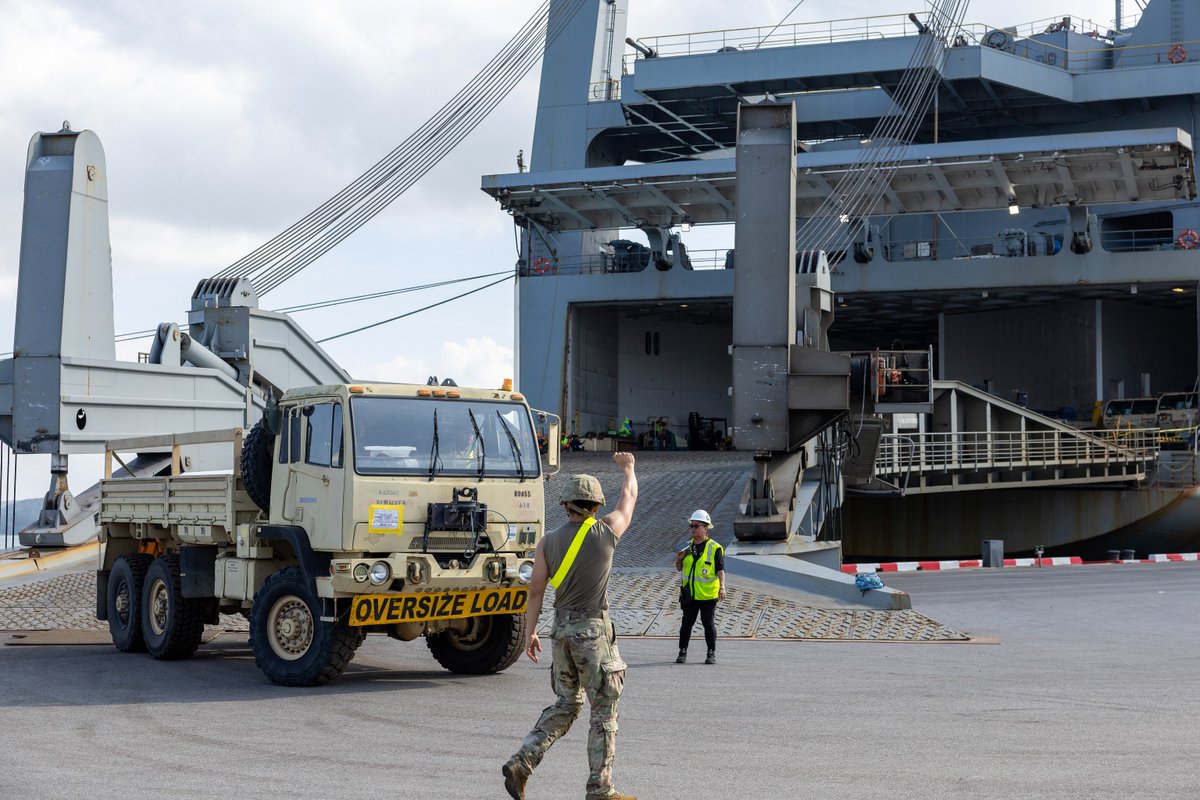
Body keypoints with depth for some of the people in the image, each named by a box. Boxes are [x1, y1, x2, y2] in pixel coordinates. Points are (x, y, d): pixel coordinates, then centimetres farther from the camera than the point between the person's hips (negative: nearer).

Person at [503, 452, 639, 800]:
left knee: (567, 704, 17)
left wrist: (530, 633, 10)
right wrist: (628, 467, 33)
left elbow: (536, 590, 2)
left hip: (562, 630, 5)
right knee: (604, 710, 4)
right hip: (593, 630, -5)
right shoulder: (606, 531, -5)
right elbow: (629, 497, 14)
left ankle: (521, 764, 4)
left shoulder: (548, 542, 2)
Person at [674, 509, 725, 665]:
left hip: (708, 594, -4)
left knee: (708, 623, 2)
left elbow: (720, 570, -10)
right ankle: (682, 652, 12)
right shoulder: (688, 547, 10)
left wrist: (722, 587, -23)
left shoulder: (715, 548, -6)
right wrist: (679, 559, -4)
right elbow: (679, 569, 17)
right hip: (689, 594, 4)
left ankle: (712, 653, 11)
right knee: (687, 622, 5)